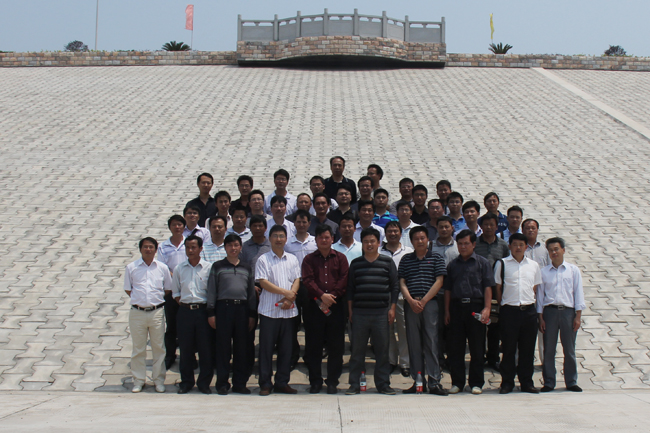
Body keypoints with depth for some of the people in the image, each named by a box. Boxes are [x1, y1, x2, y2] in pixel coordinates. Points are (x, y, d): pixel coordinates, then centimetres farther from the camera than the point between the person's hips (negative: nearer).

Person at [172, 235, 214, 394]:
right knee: (185, 348, 5)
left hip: (203, 310, -2)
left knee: (206, 348, 0)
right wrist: (184, 306, 2)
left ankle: (204, 382, 11)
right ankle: (186, 382, 16)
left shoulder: (208, 268, 1)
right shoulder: (179, 268, 9)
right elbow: (175, 292, 14)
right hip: (185, 311, 2)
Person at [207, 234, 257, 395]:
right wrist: (211, 312, -2)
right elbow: (211, 290, 5)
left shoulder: (247, 268, 16)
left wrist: (252, 315, 10)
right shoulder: (217, 267, 8)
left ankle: (240, 383, 11)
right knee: (223, 347, -1)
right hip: (223, 307, -2)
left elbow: (251, 292, 16)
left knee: (241, 347, 4)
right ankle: (222, 383, 6)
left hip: (242, 308, 2)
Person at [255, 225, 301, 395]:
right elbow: (263, 282, -8)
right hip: (269, 310, -3)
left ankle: (282, 383, 14)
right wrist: (285, 292, -13)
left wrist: (289, 299, -10)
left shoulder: (292, 259, 13)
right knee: (266, 347, -1)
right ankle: (265, 384, 6)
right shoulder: (263, 259, 1)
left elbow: (296, 281, 7)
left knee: (286, 348, 6)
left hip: (288, 310, 3)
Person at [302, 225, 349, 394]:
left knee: (336, 345, 2)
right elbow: (308, 280, -4)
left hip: (336, 306, 0)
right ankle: (315, 381, 12)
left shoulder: (340, 258, 11)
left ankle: (332, 381, 11)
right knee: (313, 346, 2)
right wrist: (322, 295, -18)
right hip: (314, 306, 0)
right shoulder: (309, 259, 9)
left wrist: (332, 297, -12)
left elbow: (344, 280, 0)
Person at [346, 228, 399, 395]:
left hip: (381, 312, -1)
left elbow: (394, 286, 6)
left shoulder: (388, 262, 6)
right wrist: (350, 310, 5)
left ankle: (383, 384, 12)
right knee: (357, 350, 3)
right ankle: (355, 384, 10)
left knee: (382, 350, 3)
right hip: (359, 312, 1)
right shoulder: (355, 263, 9)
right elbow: (350, 288, 10)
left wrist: (392, 308, 0)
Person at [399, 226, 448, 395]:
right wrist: (411, 301, -8)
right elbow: (402, 283, 8)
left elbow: (439, 282, 0)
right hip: (411, 304, 2)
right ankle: (417, 381, 9)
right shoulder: (406, 260, 14)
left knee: (431, 342, -5)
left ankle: (434, 382, -4)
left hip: (430, 303, -2)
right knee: (414, 344, 4)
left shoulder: (436, 259, 8)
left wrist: (423, 301, -8)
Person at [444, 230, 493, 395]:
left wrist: (486, 309, -11)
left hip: (475, 306, -3)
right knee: (455, 347, 4)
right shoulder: (452, 265, 13)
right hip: (457, 306, 3)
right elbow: (448, 289, 14)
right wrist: (447, 311, 6)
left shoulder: (482, 263, 5)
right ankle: (457, 382, 12)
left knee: (477, 348, 2)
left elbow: (488, 287, 0)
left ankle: (476, 383, 10)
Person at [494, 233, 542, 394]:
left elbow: (535, 287, 16)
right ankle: (507, 382, 9)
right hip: (509, 310, -3)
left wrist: (531, 304, 7)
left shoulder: (534, 265, 12)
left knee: (528, 348, 6)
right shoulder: (502, 264, 3)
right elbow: (498, 287, 6)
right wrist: (502, 305, 2)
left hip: (529, 310, 3)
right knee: (508, 348, 1)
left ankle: (527, 382, 15)